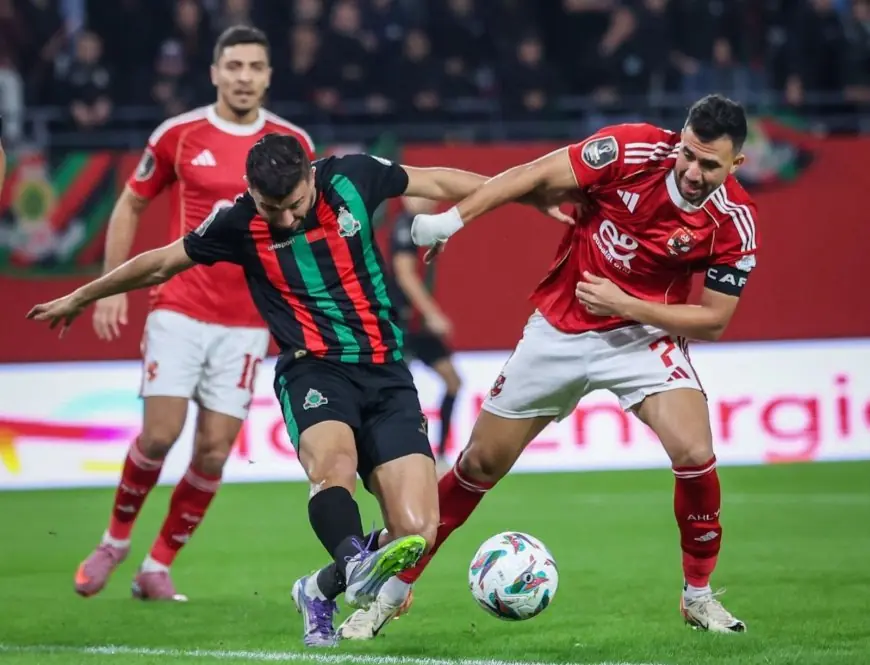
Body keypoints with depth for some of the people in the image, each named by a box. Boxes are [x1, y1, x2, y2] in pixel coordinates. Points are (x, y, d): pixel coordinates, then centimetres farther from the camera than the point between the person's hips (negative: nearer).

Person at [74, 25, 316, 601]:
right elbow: (130, 207, 9)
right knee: (160, 435, -12)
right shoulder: (179, 135, -2)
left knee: (214, 451, -2)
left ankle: (158, 567, 13)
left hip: (247, 322, 2)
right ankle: (117, 539, 14)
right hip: (180, 310, -1)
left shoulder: (292, 143, 2)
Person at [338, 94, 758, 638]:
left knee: (695, 454, -23)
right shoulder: (633, 150, -21)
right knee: (482, 462, 5)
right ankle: (393, 591, 21)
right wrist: (453, 218, -16)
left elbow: (714, 320, -12)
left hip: (644, 334, 0)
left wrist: (624, 303, -22)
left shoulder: (735, 222, -18)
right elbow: (537, 176, -12)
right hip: (560, 330, 0)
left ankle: (698, 596, 1)